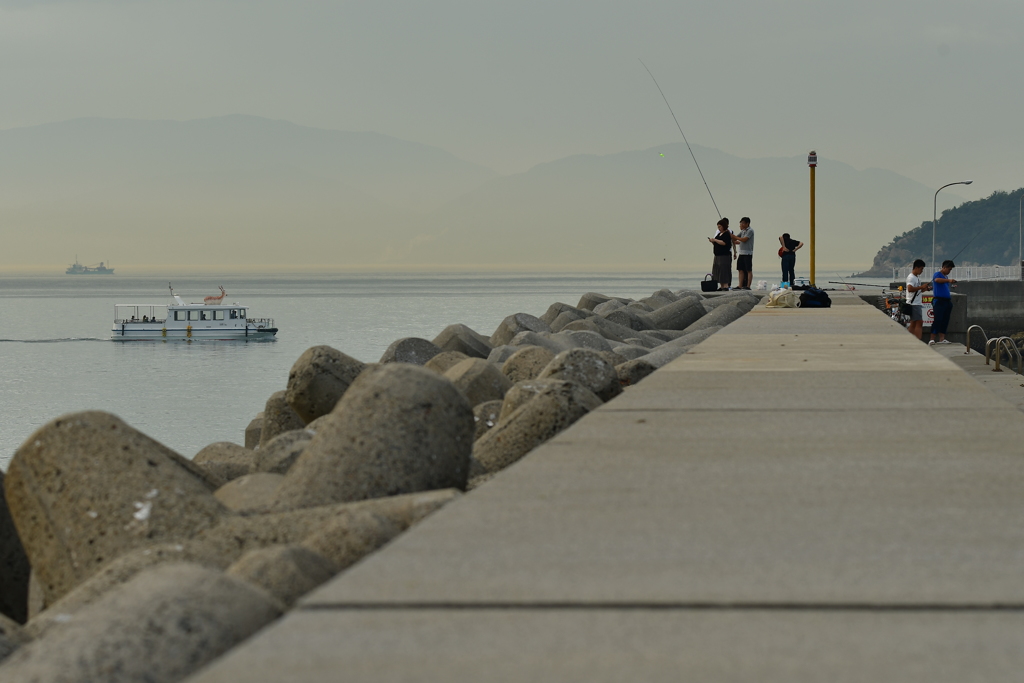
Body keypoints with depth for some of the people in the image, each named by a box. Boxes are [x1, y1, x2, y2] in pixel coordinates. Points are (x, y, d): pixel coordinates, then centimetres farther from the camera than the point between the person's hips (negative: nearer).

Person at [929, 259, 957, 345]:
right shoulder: (937, 274, -6)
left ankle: (942, 339, 7)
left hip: (947, 301, 9)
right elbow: (937, 280, -31)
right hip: (939, 301, -9)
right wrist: (948, 280, -46)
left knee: (945, 321, 5)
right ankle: (932, 339, -12)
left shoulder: (946, 276, 21)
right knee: (937, 320, -12)